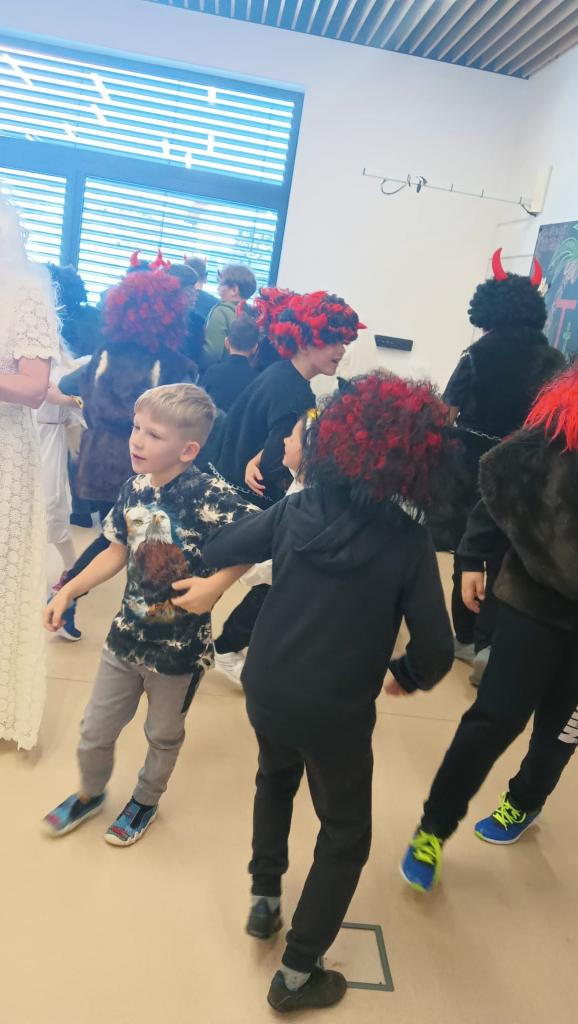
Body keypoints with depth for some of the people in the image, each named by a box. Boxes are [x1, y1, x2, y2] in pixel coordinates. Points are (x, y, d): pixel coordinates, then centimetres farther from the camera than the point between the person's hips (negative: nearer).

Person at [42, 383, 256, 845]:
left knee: (164, 736, 21)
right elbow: (118, 551, 7)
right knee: (95, 731, 20)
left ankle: (146, 801, 51)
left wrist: (216, 584, -30)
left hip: (180, 647, -5)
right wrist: (68, 591, 3)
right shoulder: (135, 488, -6)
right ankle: (90, 794, 51)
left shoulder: (212, 496, -26)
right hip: (127, 634, 5)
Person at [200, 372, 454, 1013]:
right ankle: (296, 975, 29)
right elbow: (436, 651, -14)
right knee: (346, 837, 21)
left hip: (265, 692, 4)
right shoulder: (409, 543, -16)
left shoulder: (297, 509, -8)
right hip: (336, 713, -3)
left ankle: (263, 898, 43)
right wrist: (406, 675, 7)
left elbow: (215, 552, 0)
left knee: (276, 779, 36)